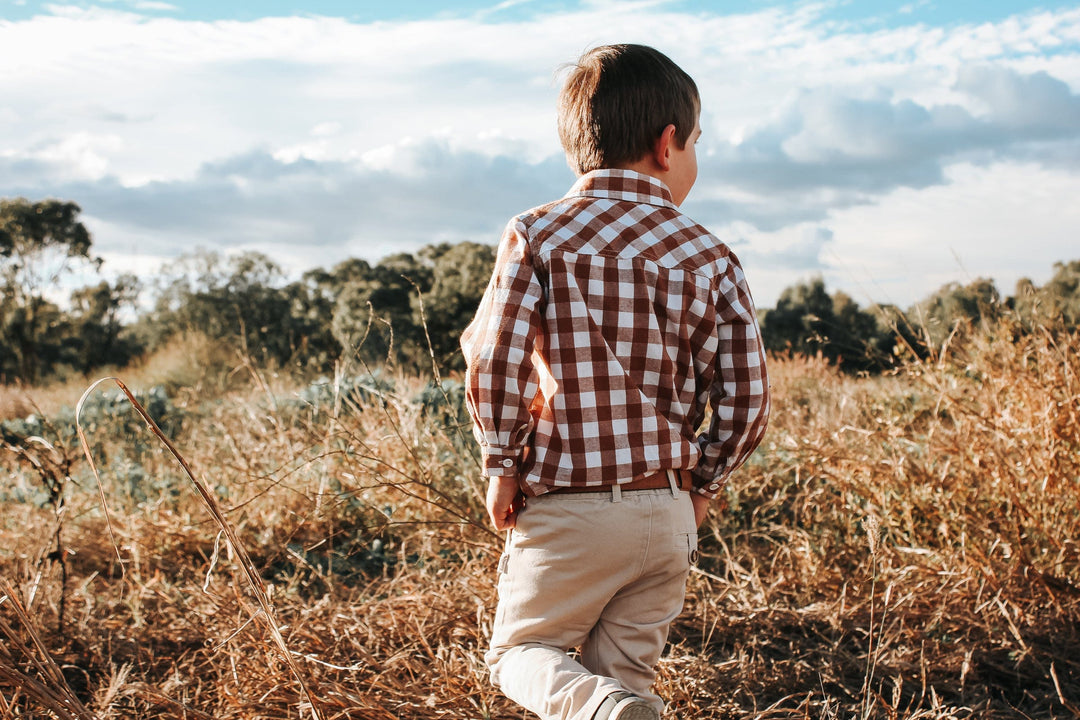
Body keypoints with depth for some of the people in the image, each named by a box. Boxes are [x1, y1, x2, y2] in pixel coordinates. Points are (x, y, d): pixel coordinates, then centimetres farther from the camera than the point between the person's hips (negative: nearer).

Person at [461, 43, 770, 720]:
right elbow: (747, 398, -2)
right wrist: (702, 486, 13)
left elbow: (492, 365, -11)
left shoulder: (535, 236, -6)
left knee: (520, 650, 15)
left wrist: (503, 467, 3)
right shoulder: (712, 259, -1)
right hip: (669, 516, 3)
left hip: (565, 511, -2)